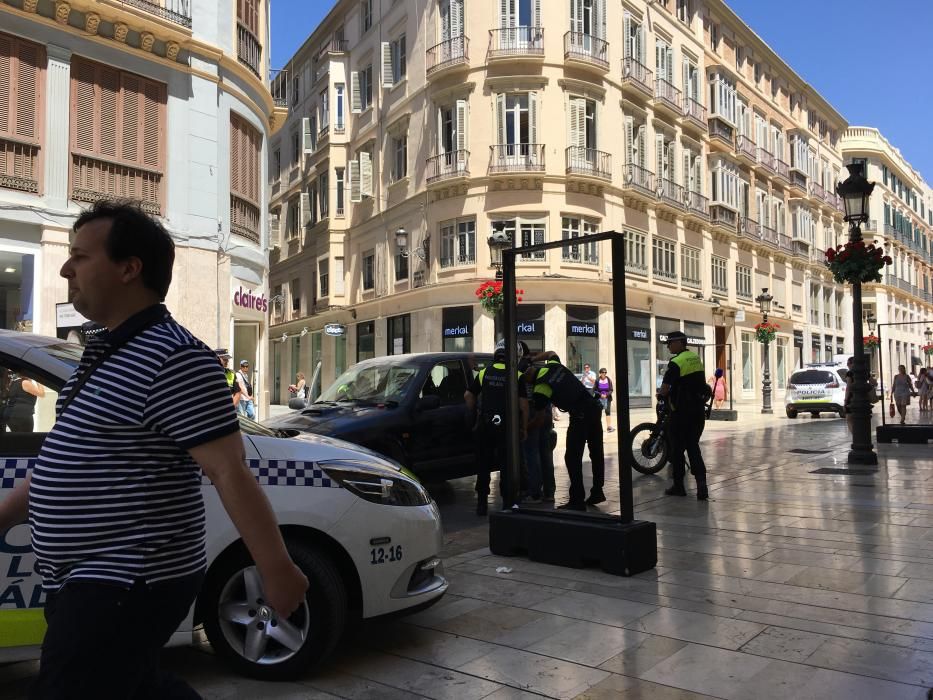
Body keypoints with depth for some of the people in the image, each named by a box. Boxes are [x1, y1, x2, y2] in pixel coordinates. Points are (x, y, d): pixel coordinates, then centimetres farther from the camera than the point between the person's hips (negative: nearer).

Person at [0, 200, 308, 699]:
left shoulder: (173, 359, -21)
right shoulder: (107, 354, 10)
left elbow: (231, 474, -23)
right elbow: (70, 455, 20)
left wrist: (277, 571, -20)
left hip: (126, 587, -10)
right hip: (86, 581, 10)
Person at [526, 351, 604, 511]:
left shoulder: (540, 388, -10)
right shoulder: (553, 364, 9)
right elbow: (551, 352, 36)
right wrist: (531, 359, 29)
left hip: (580, 415, -9)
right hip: (594, 407, 9)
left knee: (573, 458, -2)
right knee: (596, 452, 16)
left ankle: (577, 501, -1)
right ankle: (597, 492, 28)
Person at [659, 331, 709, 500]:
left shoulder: (676, 362, -16)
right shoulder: (696, 358, 11)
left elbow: (665, 389, -20)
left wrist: (661, 394, 3)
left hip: (682, 411, -7)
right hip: (699, 409, 7)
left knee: (677, 448, 5)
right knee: (693, 446, 11)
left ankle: (678, 485, 12)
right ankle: (701, 483, -4)